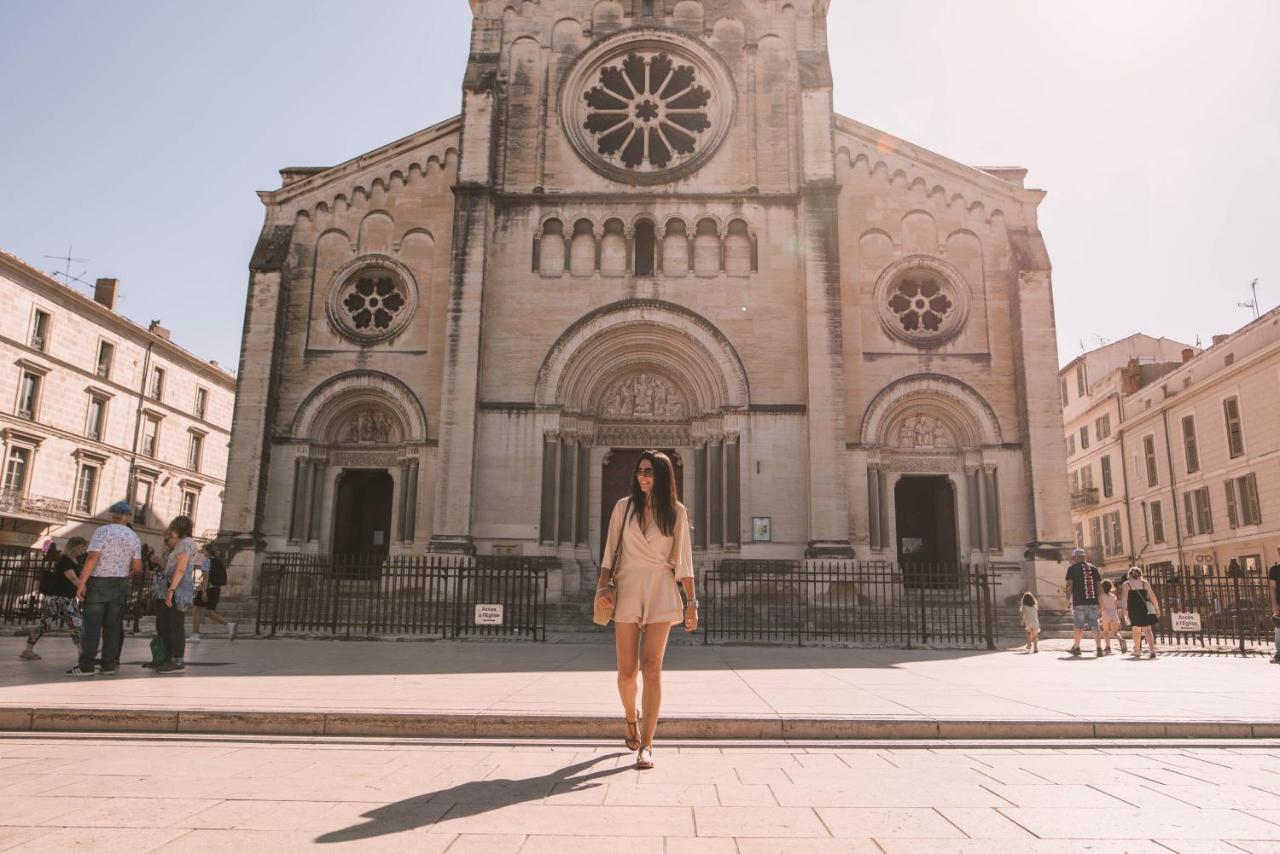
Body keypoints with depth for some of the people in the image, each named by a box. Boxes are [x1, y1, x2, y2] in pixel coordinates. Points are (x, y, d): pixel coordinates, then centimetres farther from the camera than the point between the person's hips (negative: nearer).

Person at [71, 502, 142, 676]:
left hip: (98, 583, -4)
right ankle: (109, 665, 6)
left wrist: (81, 583, -16)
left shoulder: (102, 531, -6)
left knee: (92, 626, -2)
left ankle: (86, 665, -4)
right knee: (113, 626, 7)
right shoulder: (134, 537, 6)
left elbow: (93, 557, -17)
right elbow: (137, 567, 4)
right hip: (120, 585, 4)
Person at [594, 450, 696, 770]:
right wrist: (604, 584, -4)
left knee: (651, 668, -6)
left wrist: (691, 602, 1)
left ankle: (646, 746, -1)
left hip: (660, 591, -1)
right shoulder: (624, 507, 8)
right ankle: (631, 718, 34)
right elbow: (610, 551, 10)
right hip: (627, 588, 1)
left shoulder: (676, 511, 5)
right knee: (627, 670, 3)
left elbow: (683, 559, 5)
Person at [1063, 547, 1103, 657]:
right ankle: (1099, 649, -3)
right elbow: (1100, 585, 9)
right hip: (1093, 601, 4)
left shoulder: (1072, 568, -2)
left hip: (1079, 602, -4)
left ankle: (1076, 647, 18)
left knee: (1079, 626, 7)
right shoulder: (1093, 568, 11)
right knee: (1094, 626, 4)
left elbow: (1069, 585, -7)